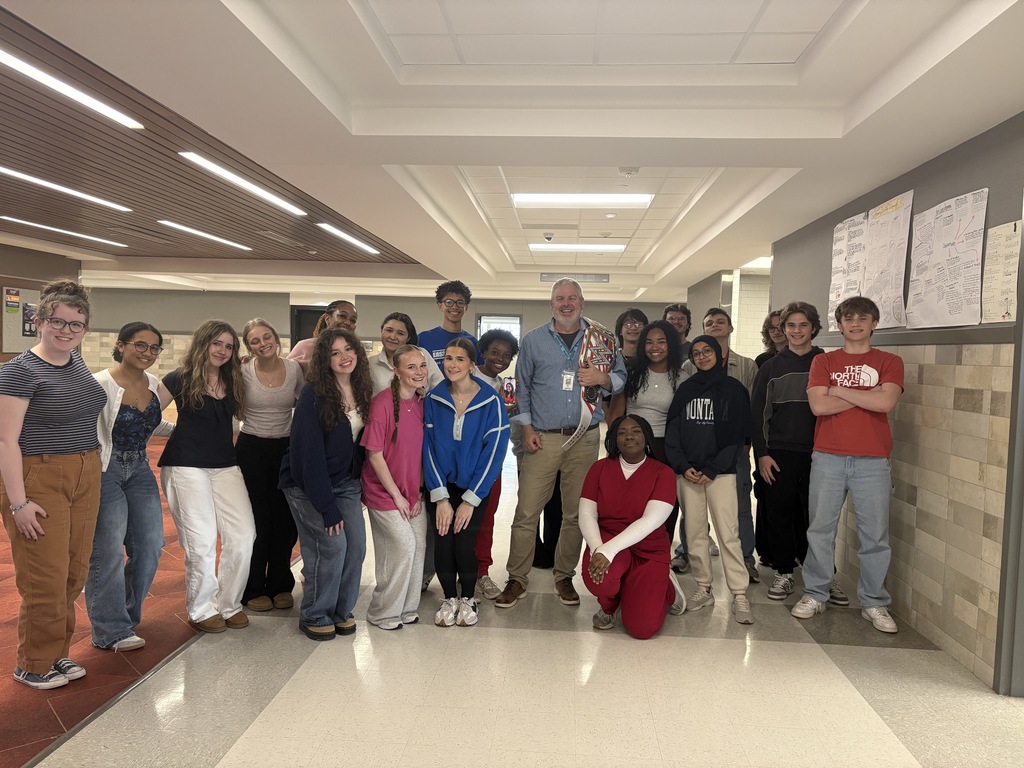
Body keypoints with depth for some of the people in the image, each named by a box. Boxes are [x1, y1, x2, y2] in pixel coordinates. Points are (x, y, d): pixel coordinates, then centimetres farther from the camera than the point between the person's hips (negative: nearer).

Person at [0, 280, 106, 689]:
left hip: (85, 478, 7)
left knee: (74, 573, 11)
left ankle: (56, 653, 28)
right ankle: (33, 665, 19)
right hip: (38, 480, -7)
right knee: (46, 579, 0)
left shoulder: (77, 360, 8)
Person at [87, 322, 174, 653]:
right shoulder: (101, 384, -15)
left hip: (140, 470, 7)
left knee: (150, 547, 6)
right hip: (104, 472, -6)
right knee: (108, 552, -2)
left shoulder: (155, 385, 5)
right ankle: (111, 630, 11)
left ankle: (127, 614, 27)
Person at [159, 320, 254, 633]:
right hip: (186, 467, -5)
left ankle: (228, 604, 16)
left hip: (225, 466, 5)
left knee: (243, 537, -3)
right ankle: (202, 609, 18)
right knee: (201, 543, -3)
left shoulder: (232, 381, 10)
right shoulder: (180, 379, -3)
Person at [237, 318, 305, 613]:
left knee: (286, 519, 7)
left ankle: (280, 585, 24)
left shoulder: (294, 369, -3)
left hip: (286, 449, 2)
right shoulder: (242, 372, -9)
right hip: (252, 450, -2)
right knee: (256, 520, 3)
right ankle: (253, 589, 19)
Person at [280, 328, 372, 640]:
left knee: (356, 545, -2)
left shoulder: (362, 391, 0)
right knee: (331, 545, -12)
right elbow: (309, 453, -20)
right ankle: (314, 617, 9)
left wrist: (359, 483, 2)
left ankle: (341, 611, 18)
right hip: (307, 484, -5)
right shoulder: (313, 395, -17)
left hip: (345, 482, 6)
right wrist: (327, 505, -22)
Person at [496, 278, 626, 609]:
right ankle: (517, 579, 8)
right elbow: (522, 386, 9)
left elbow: (622, 379, 11)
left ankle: (564, 578, 22)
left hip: (585, 438, 1)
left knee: (576, 513, 8)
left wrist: (602, 378, -11)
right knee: (526, 512, -4)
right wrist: (526, 428, 0)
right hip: (543, 437, -1)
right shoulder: (533, 340, 6)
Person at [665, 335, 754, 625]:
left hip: (720, 471, -3)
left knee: (728, 533, -8)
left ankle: (740, 595, -4)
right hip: (688, 472, 3)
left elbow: (738, 435, -1)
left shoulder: (733, 389, 5)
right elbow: (673, 431, 9)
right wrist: (683, 466, -5)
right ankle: (704, 589, 12)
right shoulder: (685, 389, 14)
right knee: (694, 532, 3)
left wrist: (712, 470, -9)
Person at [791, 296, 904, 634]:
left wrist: (839, 390, -6)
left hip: (872, 461, 0)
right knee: (820, 529, 6)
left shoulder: (889, 362, 7)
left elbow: (886, 402, -11)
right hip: (828, 458, 1)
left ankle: (874, 603, 17)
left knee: (875, 535, 4)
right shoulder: (823, 361, 9)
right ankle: (815, 594, 18)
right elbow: (819, 405, -7)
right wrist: (867, 396, -6)